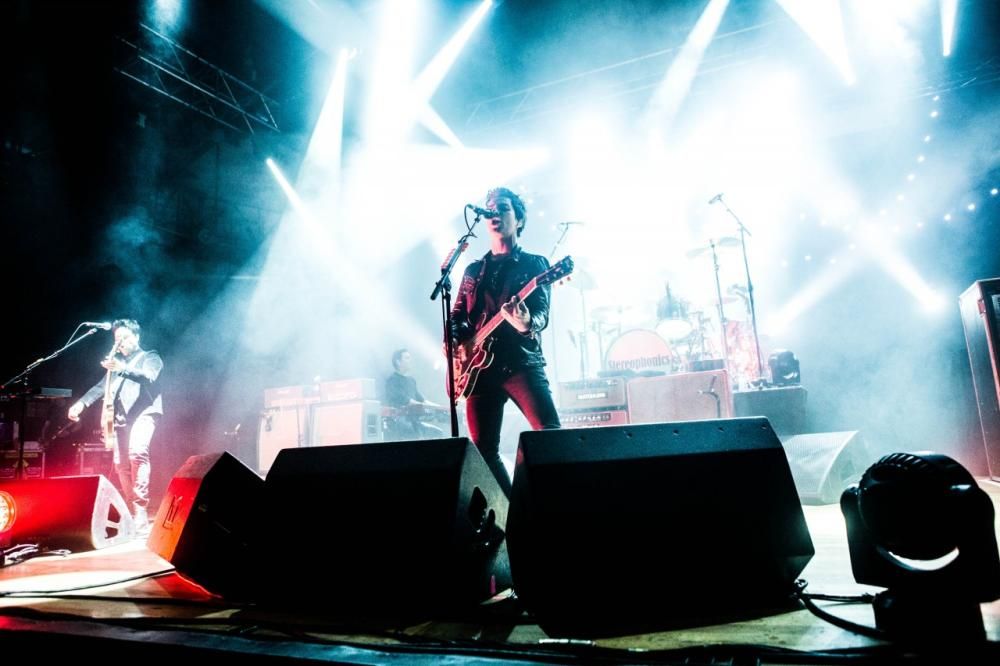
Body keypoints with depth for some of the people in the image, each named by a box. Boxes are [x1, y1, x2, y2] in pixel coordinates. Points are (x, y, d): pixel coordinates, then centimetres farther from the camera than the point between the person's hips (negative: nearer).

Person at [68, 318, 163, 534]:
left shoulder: (149, 357, 7)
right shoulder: (117, 361, 24)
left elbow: (148, 377, -15)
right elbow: (103, 385, 16)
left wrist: (123, 368, -31)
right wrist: (81, 403, -1)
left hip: (144, 412, -7)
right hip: (122, 416, 7)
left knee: (137, 452, -28)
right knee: (121, 463, 2)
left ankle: (141, 510, -28)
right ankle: (133, 511, 13)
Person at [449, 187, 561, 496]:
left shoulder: (534, 264, 7)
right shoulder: (473, 270, 20)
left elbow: (542, 313, -7)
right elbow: (456, 316, 20)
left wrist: (527, 324, -31)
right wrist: (454, 341, -3)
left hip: (521, 362, -4)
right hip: (479, 366, 4)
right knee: (484, 450, 2)